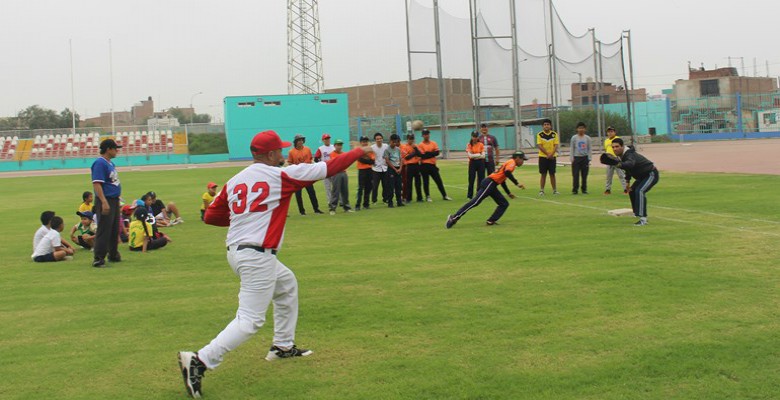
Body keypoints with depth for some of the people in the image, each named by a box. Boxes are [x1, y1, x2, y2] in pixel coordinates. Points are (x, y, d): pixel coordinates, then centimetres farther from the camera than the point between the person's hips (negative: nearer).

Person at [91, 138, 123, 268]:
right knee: (104, 230, -8)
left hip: (115, 200, 10)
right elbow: (96, 184, -22)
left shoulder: (110, 163, 14)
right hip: (106, 201, -10)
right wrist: (104, 202, -28)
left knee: (115, 229, 17)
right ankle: (99, 258, -5)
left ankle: (113, 254, 29)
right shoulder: (100, 163, -15)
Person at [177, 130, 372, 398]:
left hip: (236, 252, 9)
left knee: (287, 284, 29)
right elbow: (329, 168, -2)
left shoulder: (234, 182, 9)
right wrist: (361, 151, 11)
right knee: (250, 319, -8)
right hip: (258, 257, -9)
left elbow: (210, 216, 11)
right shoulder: (281, 175, -7)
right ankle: (200, 361, -17)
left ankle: (283, 346, 35)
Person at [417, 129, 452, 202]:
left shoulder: (433, 143, 9)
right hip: (424, 165, -4)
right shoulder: (421, 145, -3)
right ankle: (427, 196, 12)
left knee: (438, 180, 5)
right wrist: (431, 153, -13)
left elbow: (437, 152, -4)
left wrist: (427, 154, -13)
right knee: (426, 182, 2)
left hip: (433, 164, 4)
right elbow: (422, 156, -13)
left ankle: (444, 195, 9)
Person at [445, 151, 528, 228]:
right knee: (476, 201, -17)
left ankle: (491, 221, -2)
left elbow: (502, 181, 30)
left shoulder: (509, 163, 25)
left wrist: (509, 193, 31)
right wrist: (517, 183, -24)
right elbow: (507, 172, -25)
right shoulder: (512, 162, -3)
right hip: (489, 183, -10)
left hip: (492, 186, 10)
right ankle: (454, 217, -20)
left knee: (504, 204, 12)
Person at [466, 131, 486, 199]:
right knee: (471, 179, -1)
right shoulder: (469, 145, -1)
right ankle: (470, 195, 5)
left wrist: (474, 156, -12)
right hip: (472, 163, -2)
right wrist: (479, 154, -9)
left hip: (480, 163, 2)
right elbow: (470, 155, -10)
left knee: (481, 179, 3)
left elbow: (483, 156, -3)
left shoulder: (481, 145, 4)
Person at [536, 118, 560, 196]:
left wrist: (551, 154, -18)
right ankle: (541, 190, 5)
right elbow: (539, 146, -9)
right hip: (543, 157, -1)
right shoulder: (539, 134, -1)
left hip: (552, 157, 1)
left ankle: (554, 190, 12)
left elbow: (556, 145, -3)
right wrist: (547, 154, -16)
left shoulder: (554, 134, 3)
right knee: (543, 174, 0)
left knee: (552, 174, 5)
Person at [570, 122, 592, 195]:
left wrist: (589, 159, 2)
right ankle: (575, 189, 0)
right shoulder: (574, 138, 2)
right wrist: (571, 158, -5)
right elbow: (572, 148, 3)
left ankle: (584, 189, 10)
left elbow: (589, 149, 8)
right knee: (575, 175, -5)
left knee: (584, 175, 3)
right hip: (576, 158, -1)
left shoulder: (587, 138, 6)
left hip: (585, 158, 2)